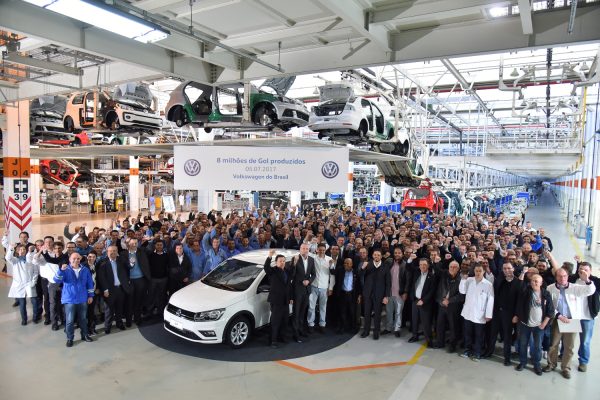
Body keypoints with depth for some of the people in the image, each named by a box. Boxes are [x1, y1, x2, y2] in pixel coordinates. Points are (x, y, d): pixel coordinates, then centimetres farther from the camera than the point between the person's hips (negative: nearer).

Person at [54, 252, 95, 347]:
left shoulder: (85, 270, 2)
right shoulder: (66, 270, -5)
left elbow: (90, 283, 7)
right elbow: (57, 279, -22)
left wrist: (90, 295, 6)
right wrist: (61, 270, -38)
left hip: (83, 299, 3)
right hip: (69, 299, -2)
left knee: (83, 319, 14)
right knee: (70, 320, 0)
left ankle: (85, 335, 28)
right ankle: (69, 338, 14)